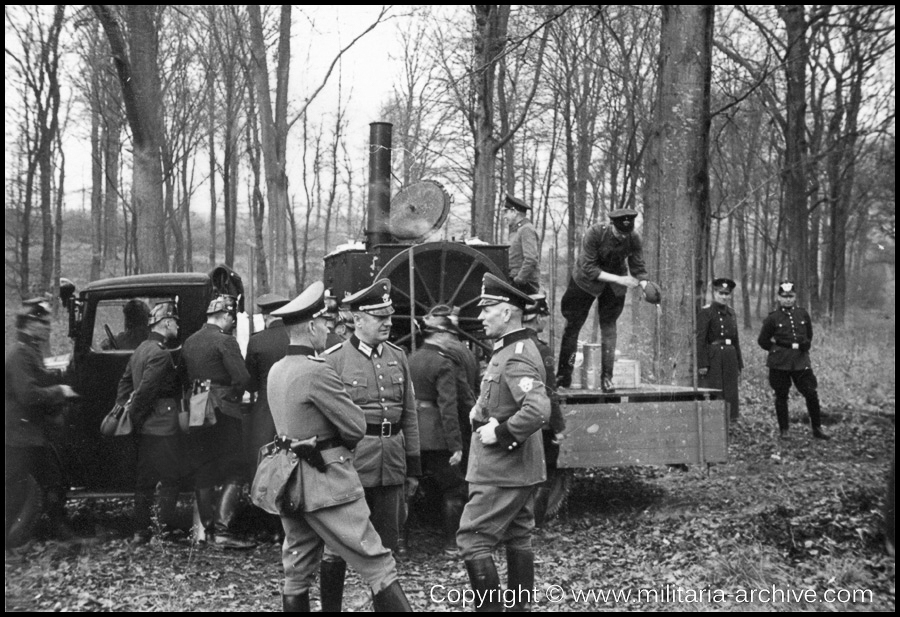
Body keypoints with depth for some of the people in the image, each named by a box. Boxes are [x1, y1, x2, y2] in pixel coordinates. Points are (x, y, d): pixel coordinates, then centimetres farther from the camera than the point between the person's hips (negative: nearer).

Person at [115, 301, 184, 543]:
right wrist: (134, 416, -10)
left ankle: (141, 530, 16)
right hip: (162, 428, -9)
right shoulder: (160, 354, -17)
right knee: (170, 479, 0)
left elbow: (125, 383, 15)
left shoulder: (141, 349, 13)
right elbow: (144, 391, -21)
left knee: (145, 479, 12)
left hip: (145, 429, 9)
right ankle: (166, 530, 1)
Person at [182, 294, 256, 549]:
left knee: (203, 473, 13)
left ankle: (208, 528, 17)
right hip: (222, 411, -7)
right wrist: (234, 395, 0)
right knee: (234, 473, -4)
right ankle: (222, 530, -13)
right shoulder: (224, 341, -11)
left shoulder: (189, 342, 12)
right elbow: (242, 378, -18)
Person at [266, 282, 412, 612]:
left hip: (290, 483, 9)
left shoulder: (276, 371, 10)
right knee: (378, 566, -6)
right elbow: (356, 427, -14)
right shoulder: (317, 372, -17)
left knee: (297, 574, 12)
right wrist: (342, 442, 6)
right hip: (326, 482, -9)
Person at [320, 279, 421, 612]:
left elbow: (409, 416, 13)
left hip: (392, 469, 5)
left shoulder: (397, 357, 9)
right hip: (350, 467, -5)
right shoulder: (334, 360, -7)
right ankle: (330, 607, 15)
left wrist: (413, 468, 11)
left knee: (387, 547, 12)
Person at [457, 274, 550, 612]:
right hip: (518, 469, 10)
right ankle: (519, 605, 22)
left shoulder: (517, 358, -21)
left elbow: (538, 410, -34)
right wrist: (481, 410, 8)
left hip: (502, 471, -10)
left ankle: (491, 606, -5)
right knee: (518, 540, 14)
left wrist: (499, 432, -23)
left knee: (472, 540, -8)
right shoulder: (508, 349, 12)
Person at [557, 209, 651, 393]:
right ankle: (564, 376, 16)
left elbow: (638, 269, -12)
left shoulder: (633, 239, -20)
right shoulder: (594, 234, -30)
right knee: (572, 326, 4)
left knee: (609, 327, -6)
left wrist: (647, 288, -31)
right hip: (586, 281, -1)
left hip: (614, 287, 1)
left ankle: (607, 378, -1)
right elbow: (589, 269, -29)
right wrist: (618, 279, -35)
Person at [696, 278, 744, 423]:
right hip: (712, 357, -6)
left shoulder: (731, 313, 14)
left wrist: (739, 365, 17)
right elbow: (700, 340, -11)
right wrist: (702, 364, -17)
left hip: (730, 357, 6)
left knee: (729, 395, 6)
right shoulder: (706, 312, -6)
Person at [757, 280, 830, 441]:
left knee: (812, 394, -2)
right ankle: (783, 430, 15)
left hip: (801, 361, 2)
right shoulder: (773, 318, -3)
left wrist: (804, 346, 6)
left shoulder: (803, 314, 6)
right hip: (779, 363, -2)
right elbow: (763, 341, 4)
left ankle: (817, 429, 8)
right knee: (781, 396, 4)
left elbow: (809, 336, 21)